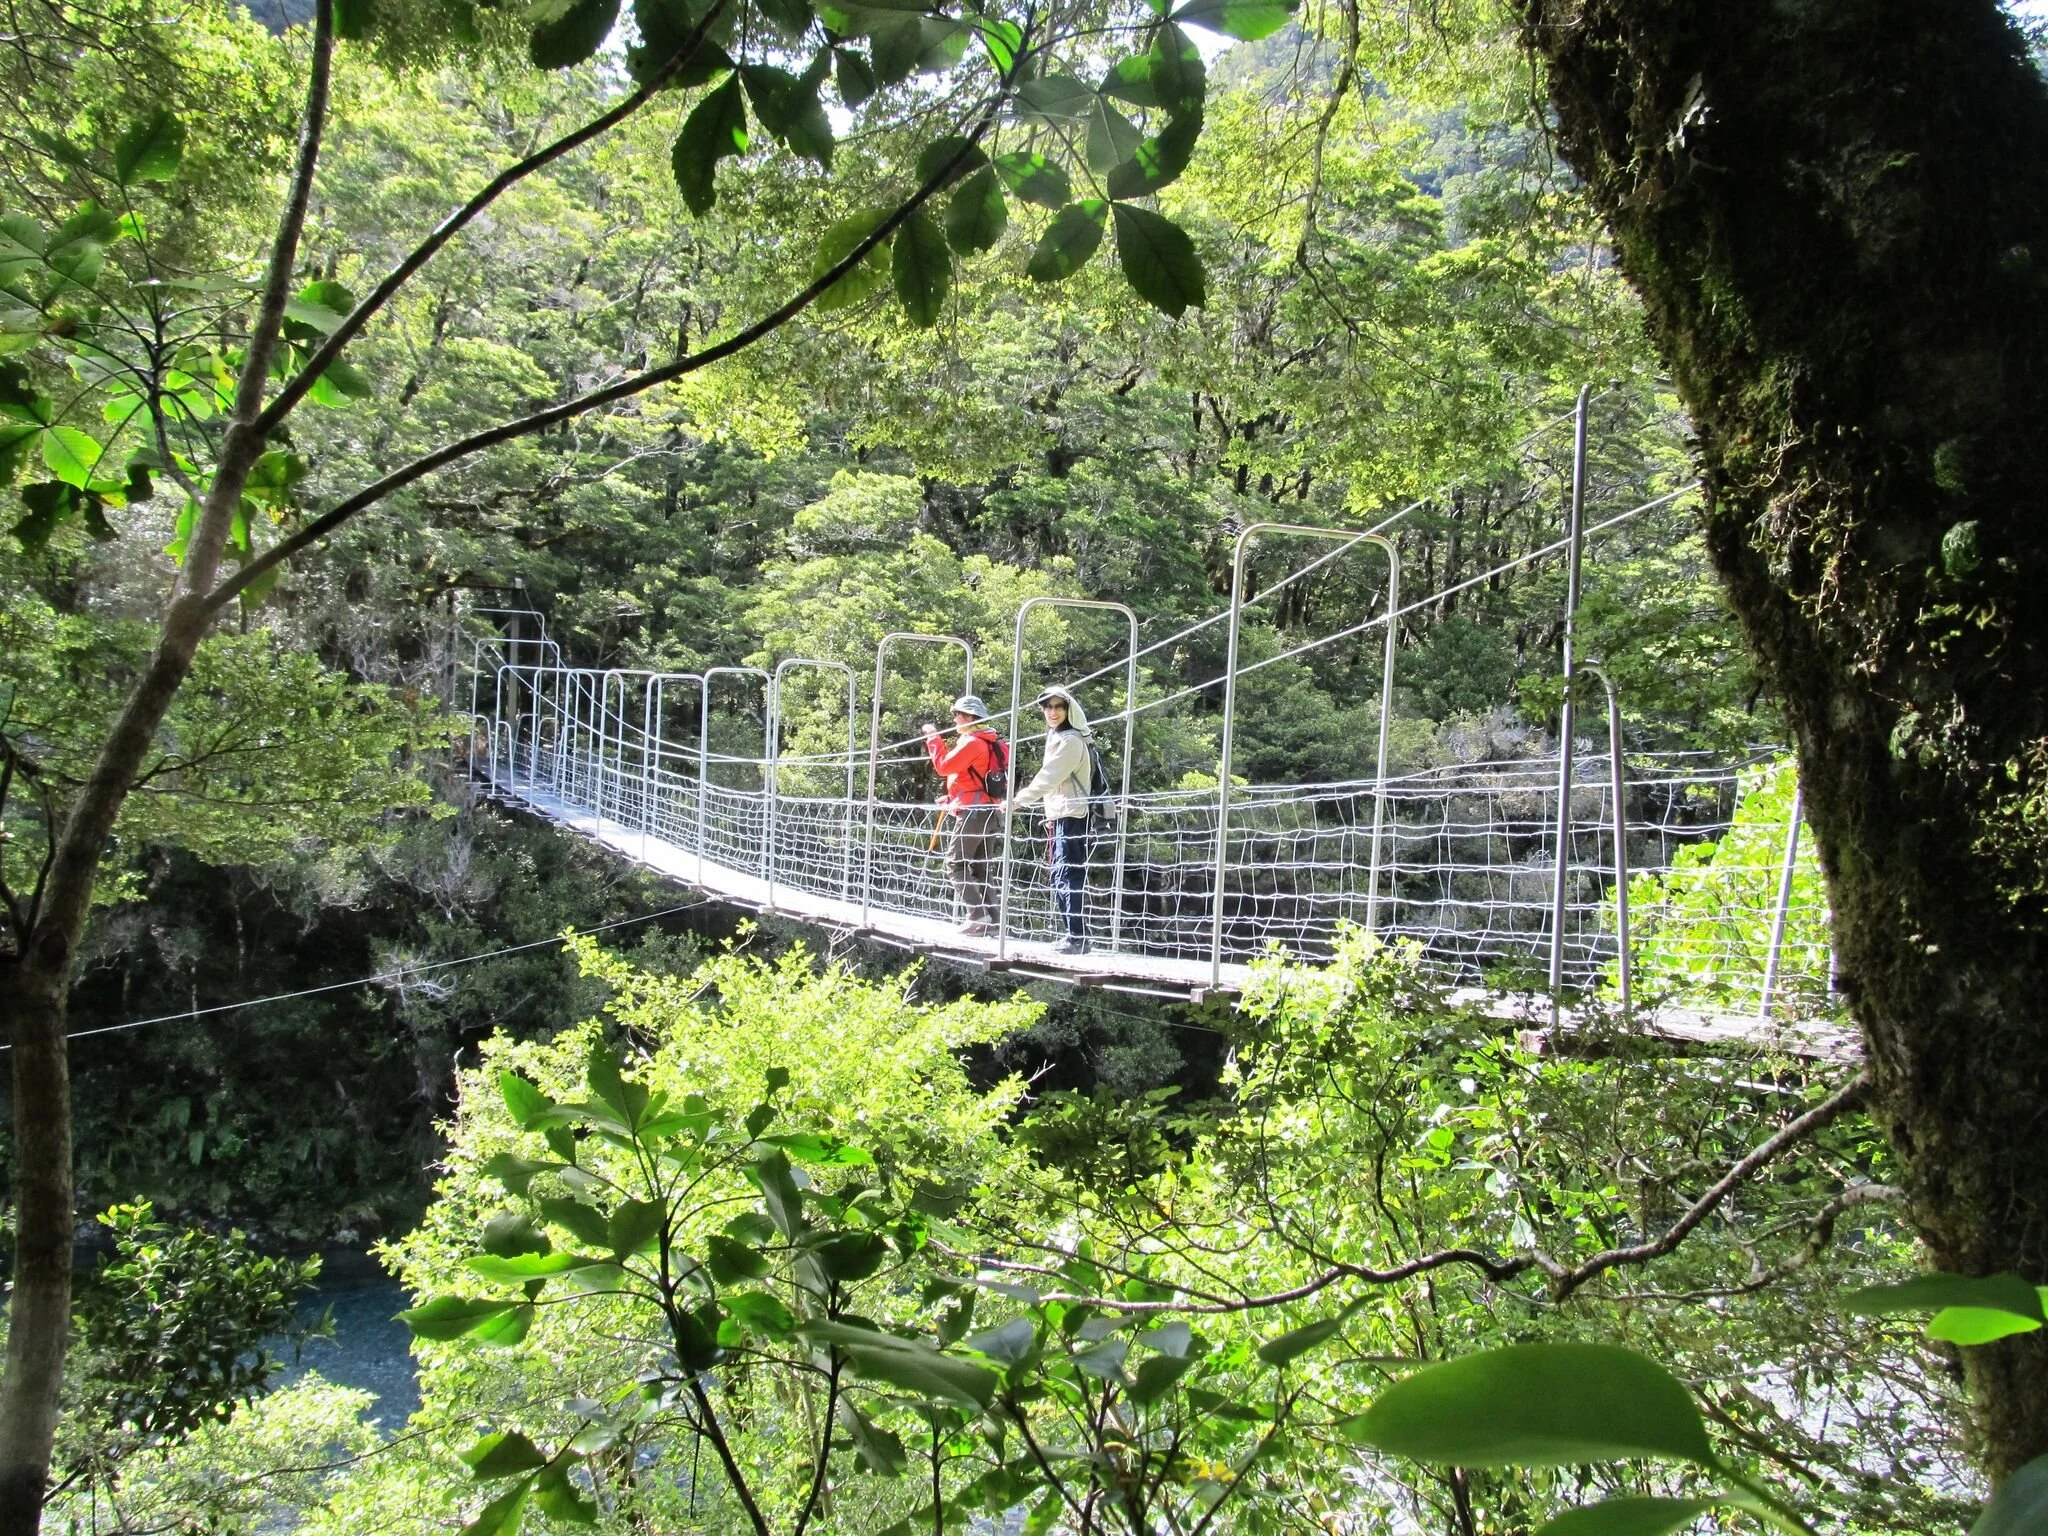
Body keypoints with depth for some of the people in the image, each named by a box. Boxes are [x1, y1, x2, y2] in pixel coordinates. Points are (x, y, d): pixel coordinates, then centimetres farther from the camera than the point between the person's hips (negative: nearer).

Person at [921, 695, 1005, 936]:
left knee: (955, 863, -4)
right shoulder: (993, 743, 17)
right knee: (979, 868, 13)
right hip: (992, 812, 9)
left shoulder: (972, 742, -14)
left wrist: (933, 738, -5)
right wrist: (952, 799, 19)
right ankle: (990, 918, 8)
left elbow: (944, 767, -15)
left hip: (973, 812, -9)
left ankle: (977, 916, -12)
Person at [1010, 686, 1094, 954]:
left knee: (1067, 877, -12)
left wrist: (1018, 800, -9)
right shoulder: (1056, 737, 21)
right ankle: (1073, 936, 14)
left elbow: (1049, 776, -15)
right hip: (1059, 816, 10)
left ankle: (1077, 938, -14)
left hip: (1071, 816, -10)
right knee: (1062, 877, 10)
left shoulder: (1071, 740, -10)